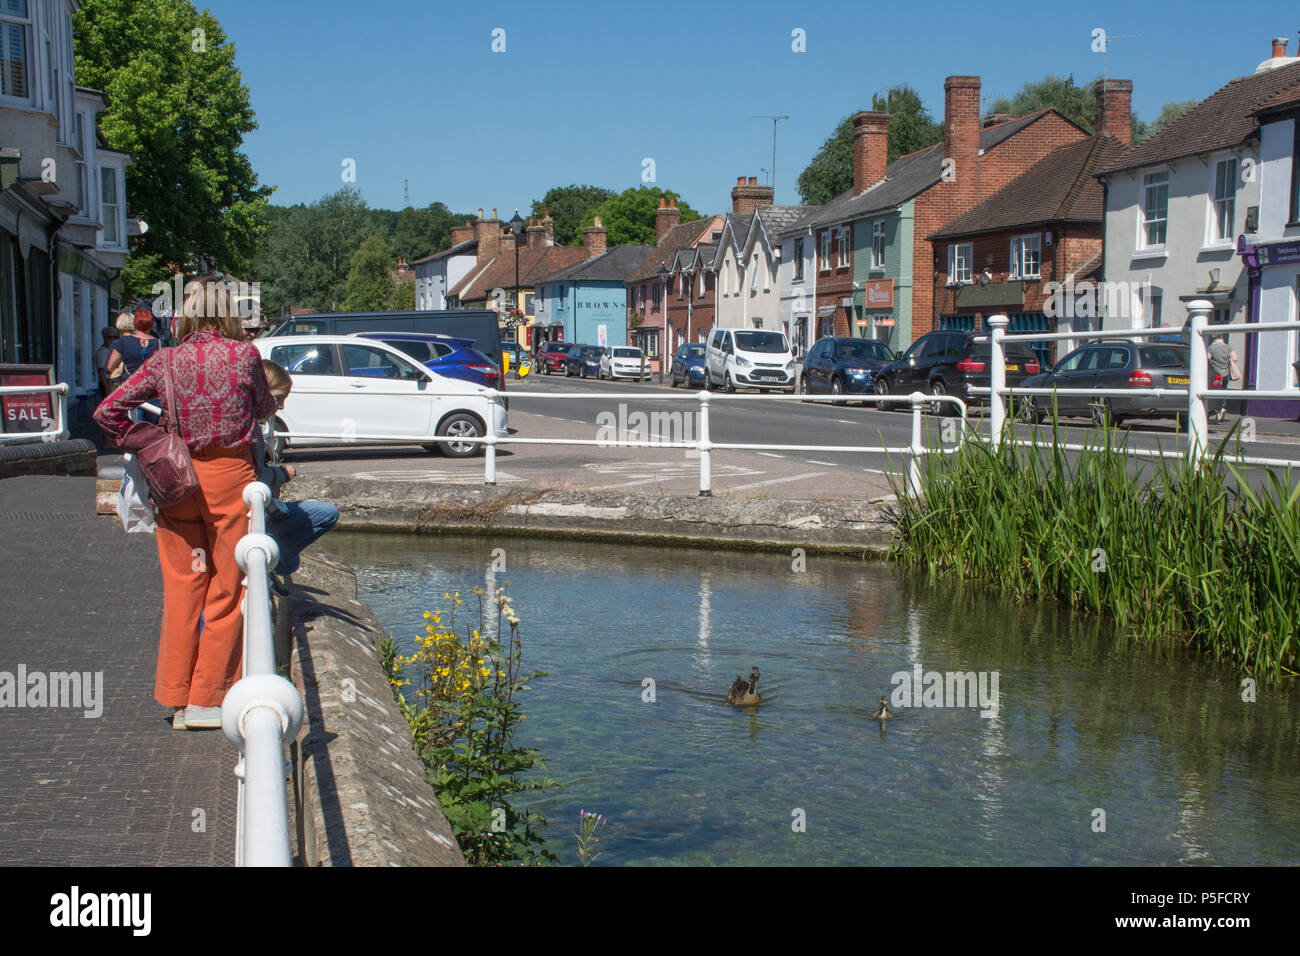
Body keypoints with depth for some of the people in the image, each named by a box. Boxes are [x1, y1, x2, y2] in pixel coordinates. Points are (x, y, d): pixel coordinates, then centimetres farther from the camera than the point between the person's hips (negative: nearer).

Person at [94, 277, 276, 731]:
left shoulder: (166, 360, -1)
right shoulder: (244, 354, -7)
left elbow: (107, 411, -2)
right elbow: (265, 409, 9)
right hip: (230, 475, -3)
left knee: (182, 587, 12)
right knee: (226, 590, 6)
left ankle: (177, 698, 17)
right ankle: (206, 699, 9)